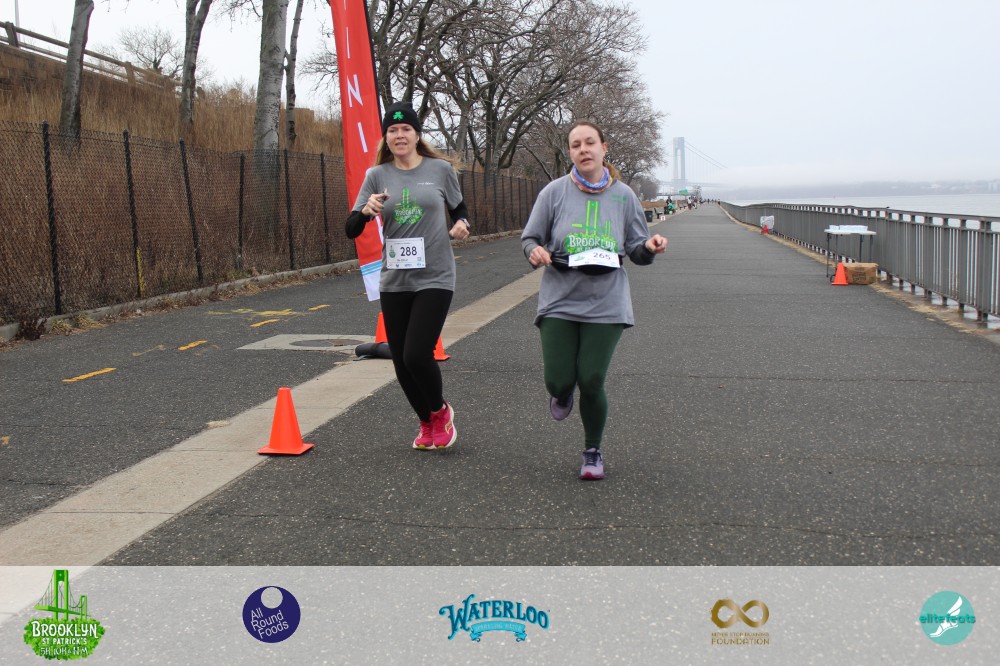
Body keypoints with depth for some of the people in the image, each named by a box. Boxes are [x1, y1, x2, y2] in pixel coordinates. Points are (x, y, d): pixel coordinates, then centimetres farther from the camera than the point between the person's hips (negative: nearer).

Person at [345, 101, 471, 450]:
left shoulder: (440, 169, 0)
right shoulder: (377, 176, 3)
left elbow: (459, 209, 15)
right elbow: (351, 229, 1)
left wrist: (461, 224, -9)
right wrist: (366, 210, -20)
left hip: (434, 278, -3)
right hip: (394, 280, 3)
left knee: (417, 354, -14)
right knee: (401, 361, 7)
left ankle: (440, 412, 16)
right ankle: (427, 423, 31)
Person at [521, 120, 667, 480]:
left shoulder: (623, 196, 4)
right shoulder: (555, 192, 1)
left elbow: (637, 251, 10)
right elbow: (529, 237, 6)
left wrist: (650, 247, -12)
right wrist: (535, 251, -17)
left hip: (606, 304, 0)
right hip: (560, 300, 0)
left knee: (591, 382, -6)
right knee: (559, 381, -5)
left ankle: (593, 451, 19)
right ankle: (562, 394, 36)